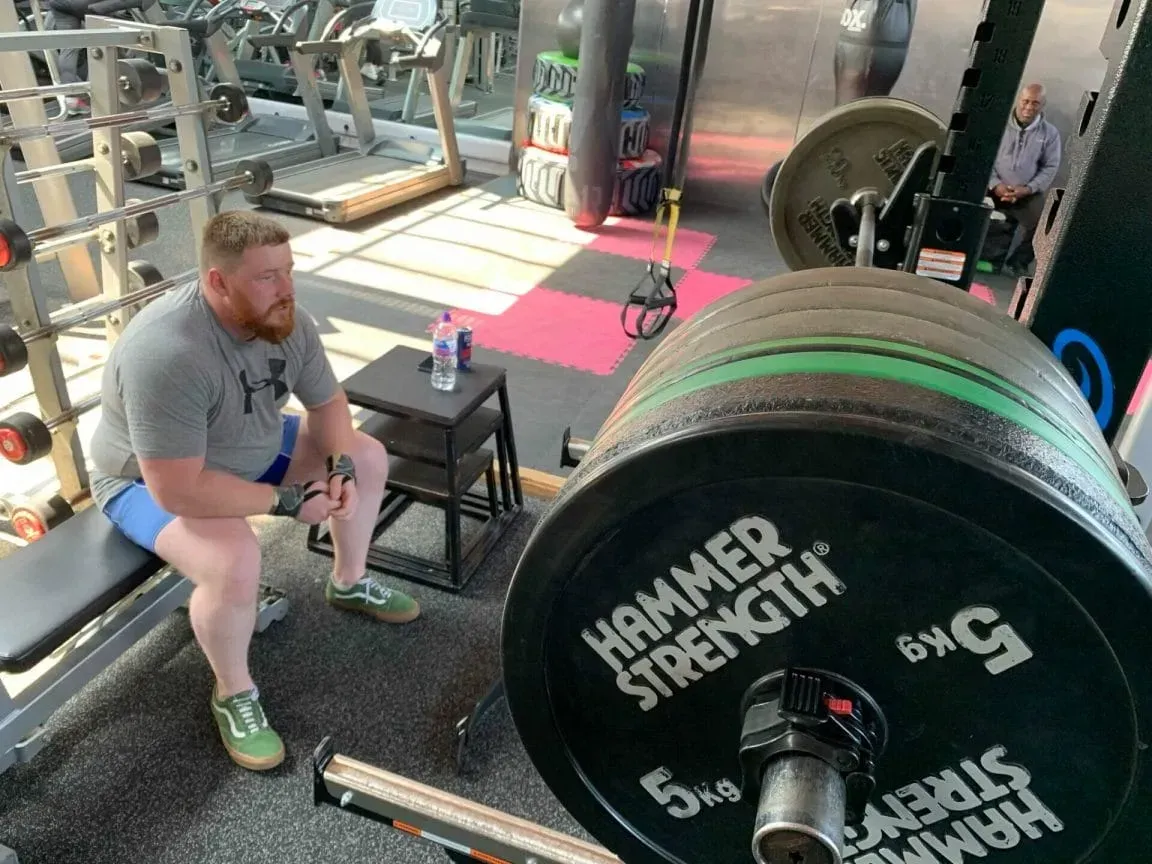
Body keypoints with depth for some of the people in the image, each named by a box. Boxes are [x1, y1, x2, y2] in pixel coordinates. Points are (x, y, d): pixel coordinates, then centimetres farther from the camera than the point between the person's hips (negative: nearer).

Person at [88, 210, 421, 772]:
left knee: (367, 457, 4)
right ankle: (233, 693, -6)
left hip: (252, 448, 8)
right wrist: (287, 500, -28)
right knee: (234, 562, -34)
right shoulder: (167, 355, -37)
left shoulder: (286, 321, -13)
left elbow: (327, 402, 0)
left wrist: (339, 465, -17)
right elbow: (179, 491, -37)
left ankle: (349, 584, 24)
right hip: (149, 481, -7)